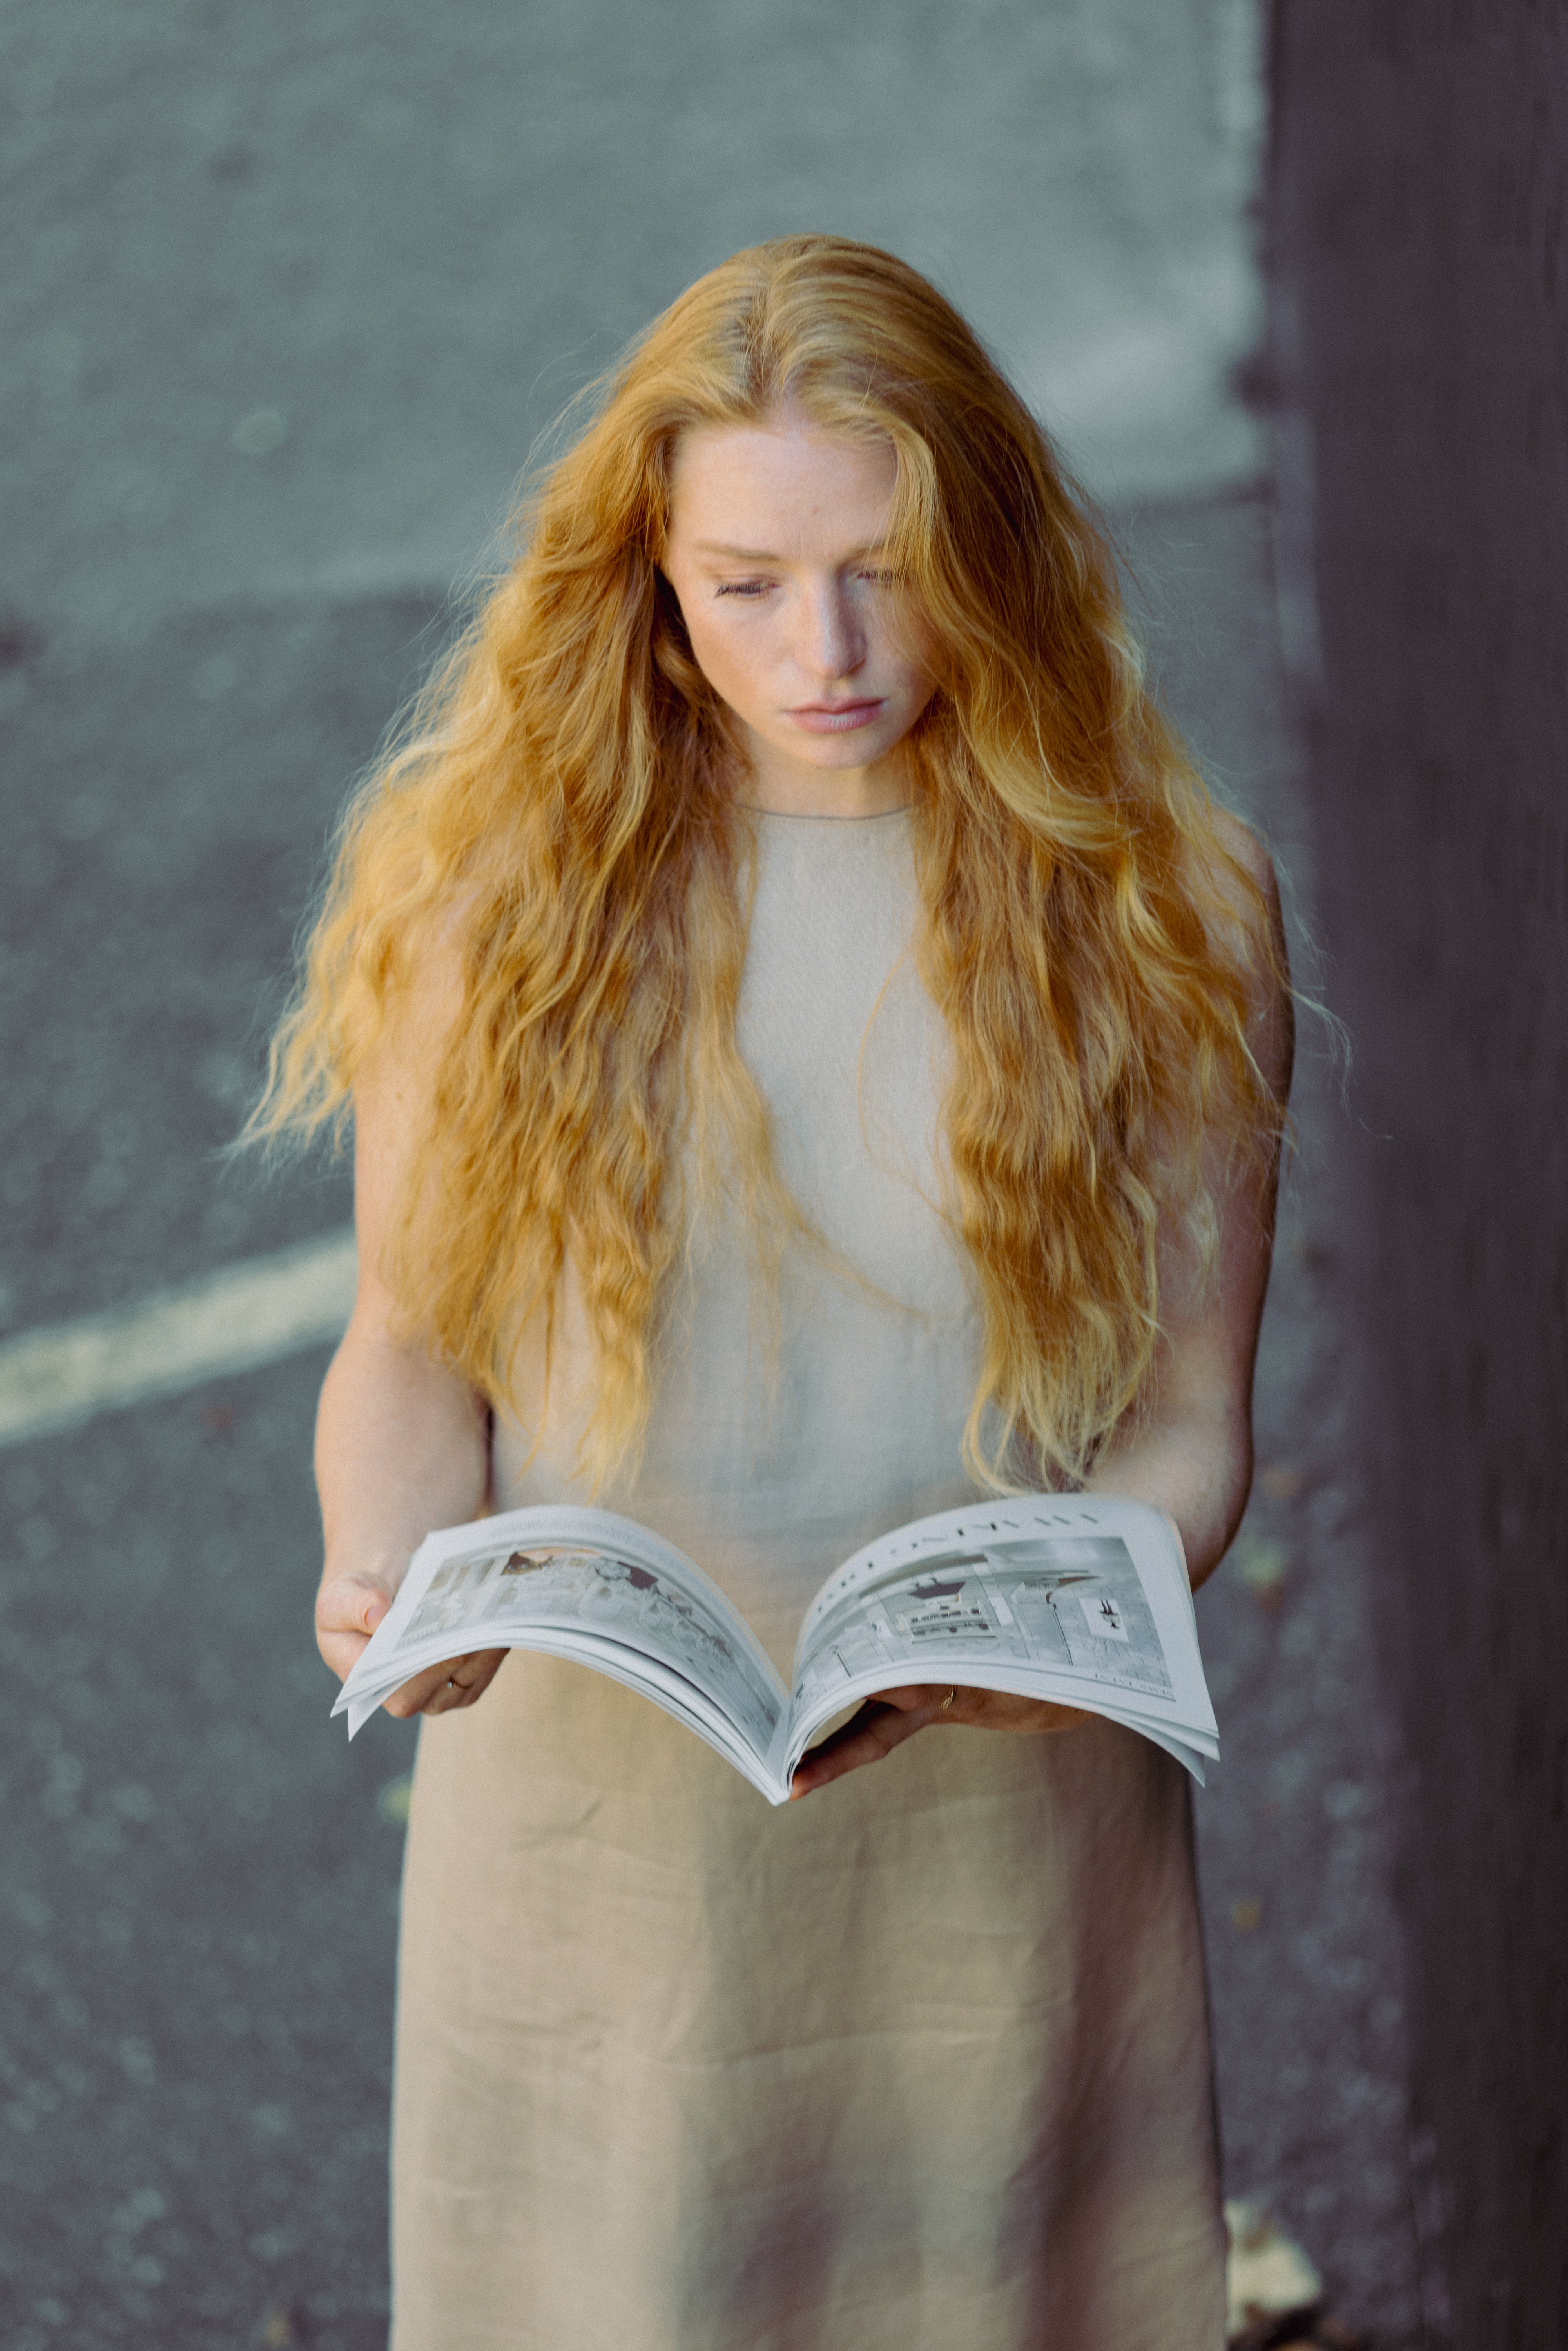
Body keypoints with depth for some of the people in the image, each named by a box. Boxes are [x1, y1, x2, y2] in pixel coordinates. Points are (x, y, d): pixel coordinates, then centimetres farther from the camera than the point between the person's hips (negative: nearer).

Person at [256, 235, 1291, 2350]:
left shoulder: (1164, 909, -7)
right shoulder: (502, 878, -6)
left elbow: (1188, 1423, -4)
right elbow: (413, 1337, 1)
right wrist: (393, 1574, -20)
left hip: (1002, 1835, 0)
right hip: (590, 1810, 0)